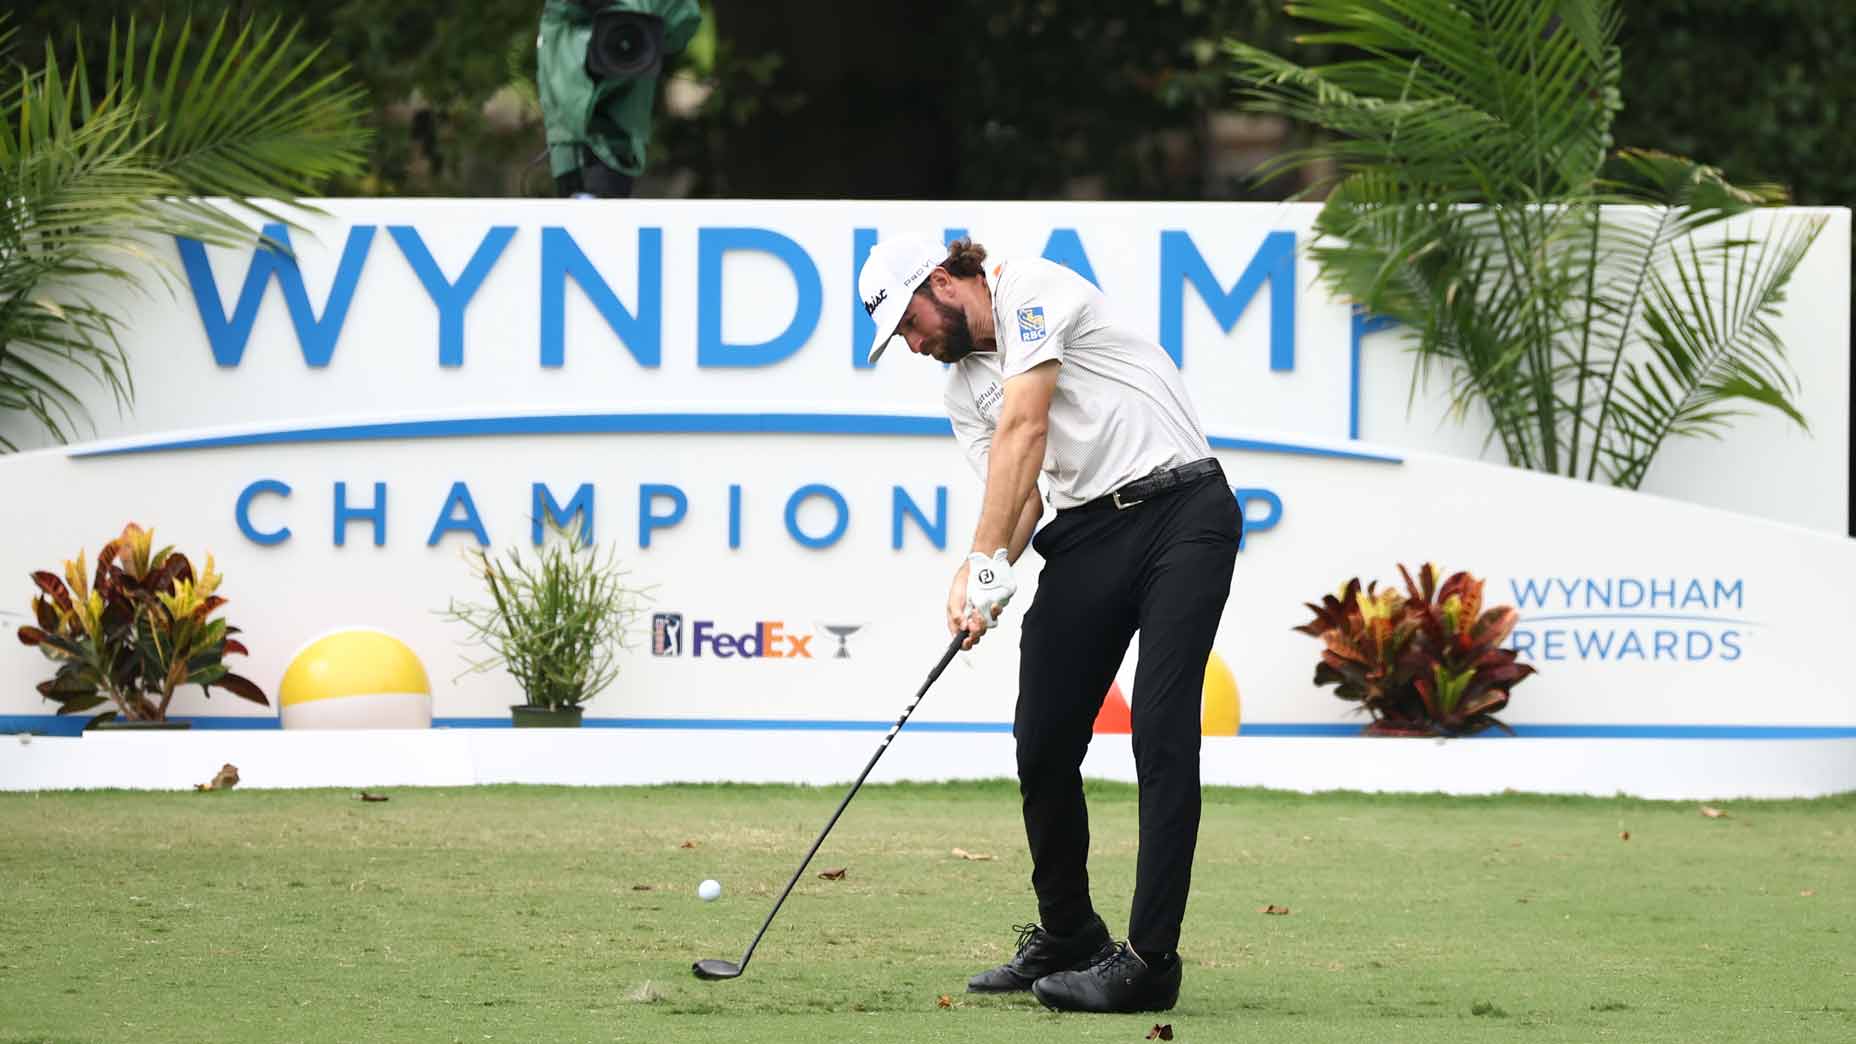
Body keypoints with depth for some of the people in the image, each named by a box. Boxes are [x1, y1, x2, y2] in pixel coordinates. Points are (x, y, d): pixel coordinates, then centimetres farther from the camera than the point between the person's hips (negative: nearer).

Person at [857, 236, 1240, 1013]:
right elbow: (1015, 493, 7)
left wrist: (984, 561, -22)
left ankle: (1149, 959, -17)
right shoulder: (963, 387, 17)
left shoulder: (1034, 292, -8)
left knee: (1162, 737, -13)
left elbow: (1025, 431, -17)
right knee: (1043, 741, 3)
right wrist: (985, 580, -15)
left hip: (1180, 506, -8)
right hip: (1086, 534, 8)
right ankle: (1067, 939, 18)